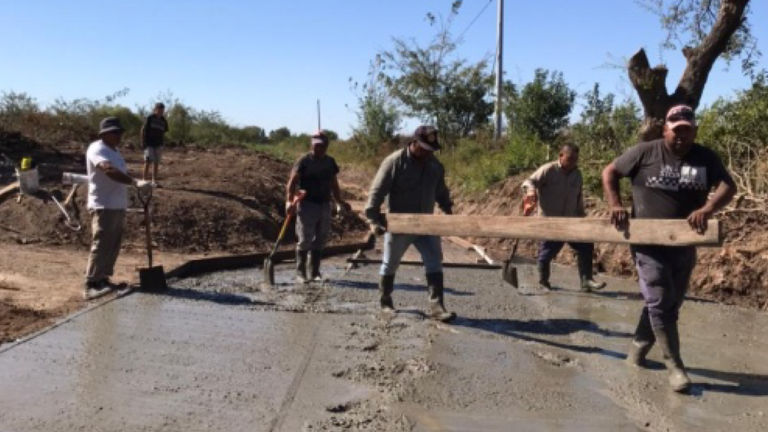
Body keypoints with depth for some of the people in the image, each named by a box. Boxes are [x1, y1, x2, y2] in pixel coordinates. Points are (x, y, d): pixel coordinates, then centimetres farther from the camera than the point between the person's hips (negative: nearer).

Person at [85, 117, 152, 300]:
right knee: (101, 246, -12)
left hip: (117, 206, 9)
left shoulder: (114, 151, 18)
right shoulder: (97, 149, -14)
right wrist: (135, 182, -42)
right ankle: (91, 285, -10)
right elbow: (109, 170, -31)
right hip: (103, 206, -9)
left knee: (113, 246, 12)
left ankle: (103, 279, 20)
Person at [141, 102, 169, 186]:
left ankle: (154, 181, 12)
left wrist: (162, 143, 8)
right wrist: (143, 142, -7)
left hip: (158, 144, 4)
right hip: (149, 144, -4)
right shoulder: (150, 118, -5)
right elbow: (143, 130, -3)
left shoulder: (163, 121, 6)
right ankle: (145, 180, -6)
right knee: (148, 162, -10)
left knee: (156, 163, 6)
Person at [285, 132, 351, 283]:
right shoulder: (304, 161, -6)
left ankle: (315, 272, 17)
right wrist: (289, 201, -22)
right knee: (305, 240, -5)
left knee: (320, 240, 8)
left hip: (325, 205, 6)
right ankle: (300, 272, 4)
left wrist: (340, 202, 15)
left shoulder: (330, 162, 11)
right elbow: (292, 182, -10)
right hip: (307, 205, -5)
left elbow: (334, 185, 20)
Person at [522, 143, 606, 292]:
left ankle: (586, 280, 5)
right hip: (550, 221, -6)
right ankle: (543, 282, 21)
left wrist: (581, 216, 17)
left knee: (586, 246, -1)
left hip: (570, 221, 6)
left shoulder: (577, 174, 9)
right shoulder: (548, 170, -11)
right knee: (548, 251, 1)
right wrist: (531, 190, -38)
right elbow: (529, 181, -15)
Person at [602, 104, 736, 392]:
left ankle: (638, 348, 31)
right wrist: (615, 204, -15)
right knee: (660, 303, -8)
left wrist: (707, 209, -27)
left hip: (683, 246, 4)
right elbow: (609, 172, 0)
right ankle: (675, 366, 2)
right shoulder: (645, 153, -7)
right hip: (649, 244, -4)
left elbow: (728, 187, -7)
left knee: (670, 305, 13)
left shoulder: (705, 158, 1)